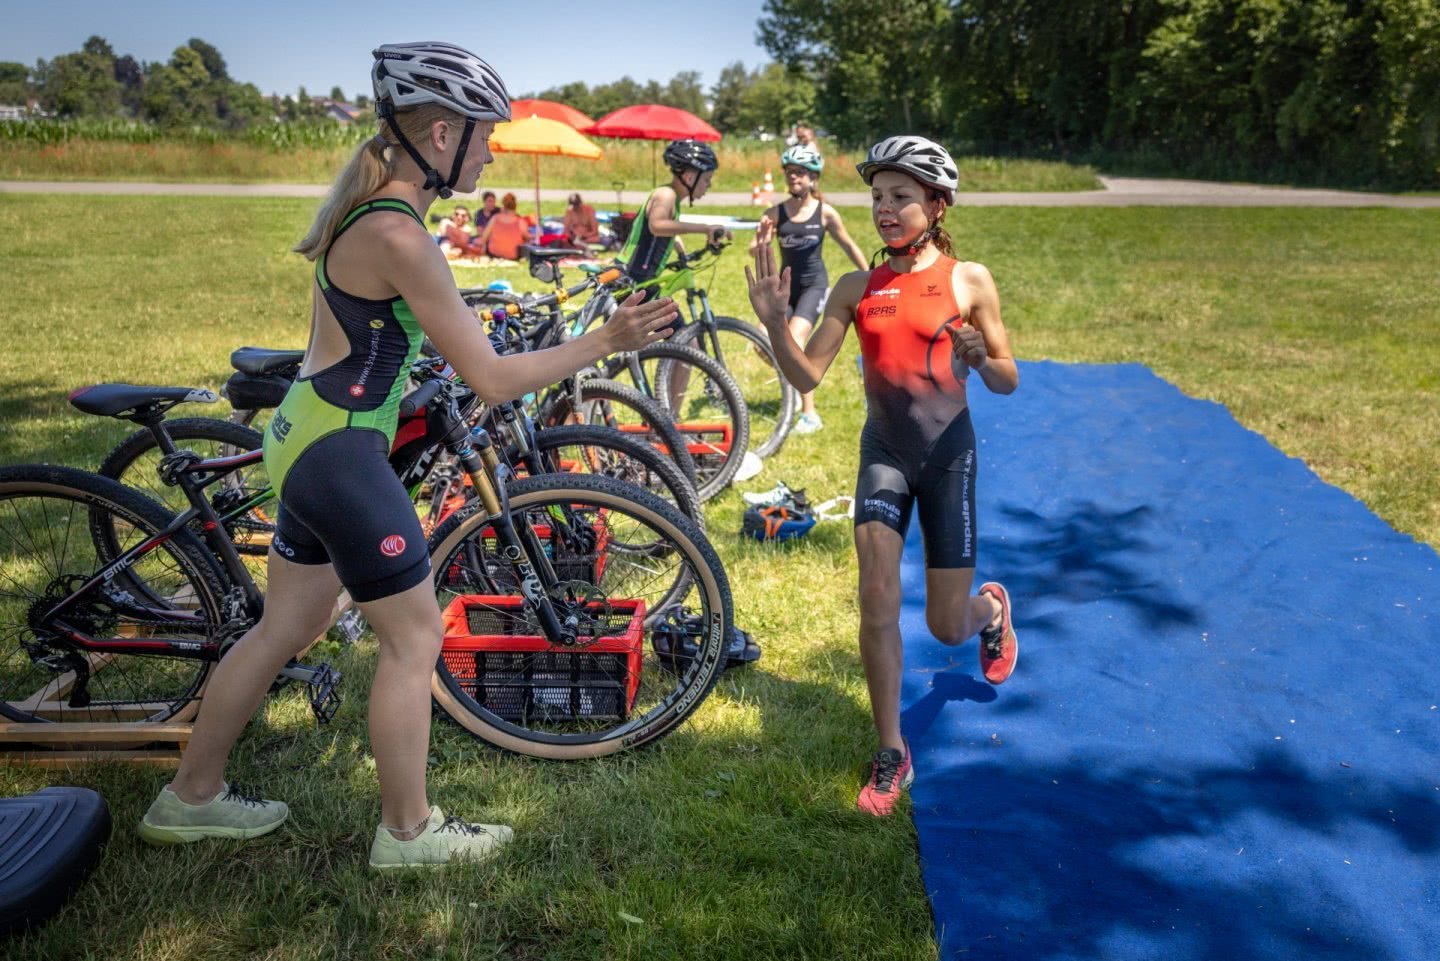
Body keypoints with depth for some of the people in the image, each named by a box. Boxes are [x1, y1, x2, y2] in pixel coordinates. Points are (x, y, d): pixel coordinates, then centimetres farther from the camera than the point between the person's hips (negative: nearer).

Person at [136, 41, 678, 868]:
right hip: (341, 457, -10)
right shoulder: (399, 235, -22)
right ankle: (409, 831, 20)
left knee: (289, 625, 20)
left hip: (306, 441, 10)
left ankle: (192, 797, 35)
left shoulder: (367, 204, 8)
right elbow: (493, 380, -21)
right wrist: (606, 341, -17)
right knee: (415, 638, 4)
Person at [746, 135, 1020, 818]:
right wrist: (774, 322, -20)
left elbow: (1008, 383, 0)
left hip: (949, 452, -1)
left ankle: (992, 610, 46)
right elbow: (807, 376, -3)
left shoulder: (968, 281, -5)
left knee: (947, 626, 7)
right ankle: (891, 754, 4)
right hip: (883, 450, 2)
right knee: (877, 601, -13)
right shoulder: (857, 288, 1)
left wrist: (979, 358, -22)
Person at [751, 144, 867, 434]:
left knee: (792, 342, -22)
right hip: (786, 285, 4)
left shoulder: (825, 213, -5)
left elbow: (849, 247, 5)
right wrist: (762, 236, -29)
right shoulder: (775, 213, -1)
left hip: (814, 285, -4)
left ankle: (810, 414, -13)